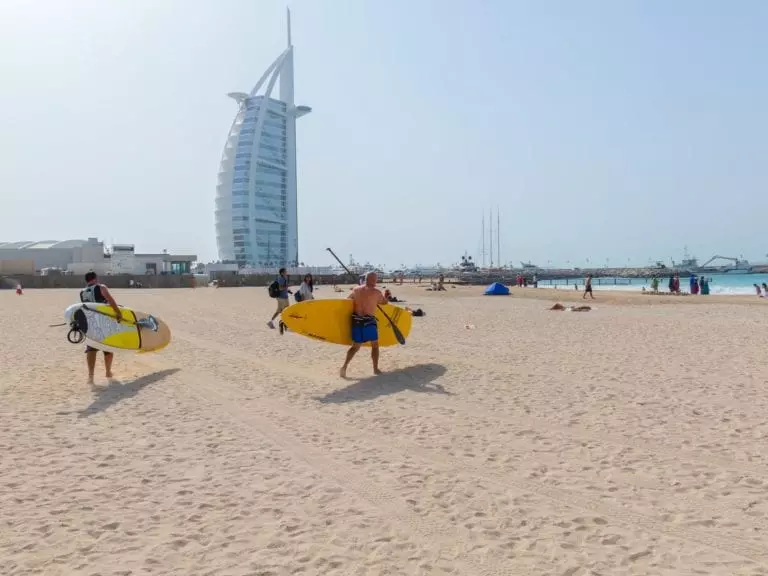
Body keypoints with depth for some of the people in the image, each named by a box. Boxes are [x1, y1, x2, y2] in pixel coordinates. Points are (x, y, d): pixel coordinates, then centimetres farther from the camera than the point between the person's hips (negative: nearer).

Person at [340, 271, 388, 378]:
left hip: (356, 320, 4)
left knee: (356, 346, 14)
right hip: (369, 321, -4)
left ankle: (344, 367, -1)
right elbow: (384, 302, 10)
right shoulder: (376, 292, -6)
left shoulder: (356, 289, 4)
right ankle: (376, 369, 18)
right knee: (375, 345, 15)